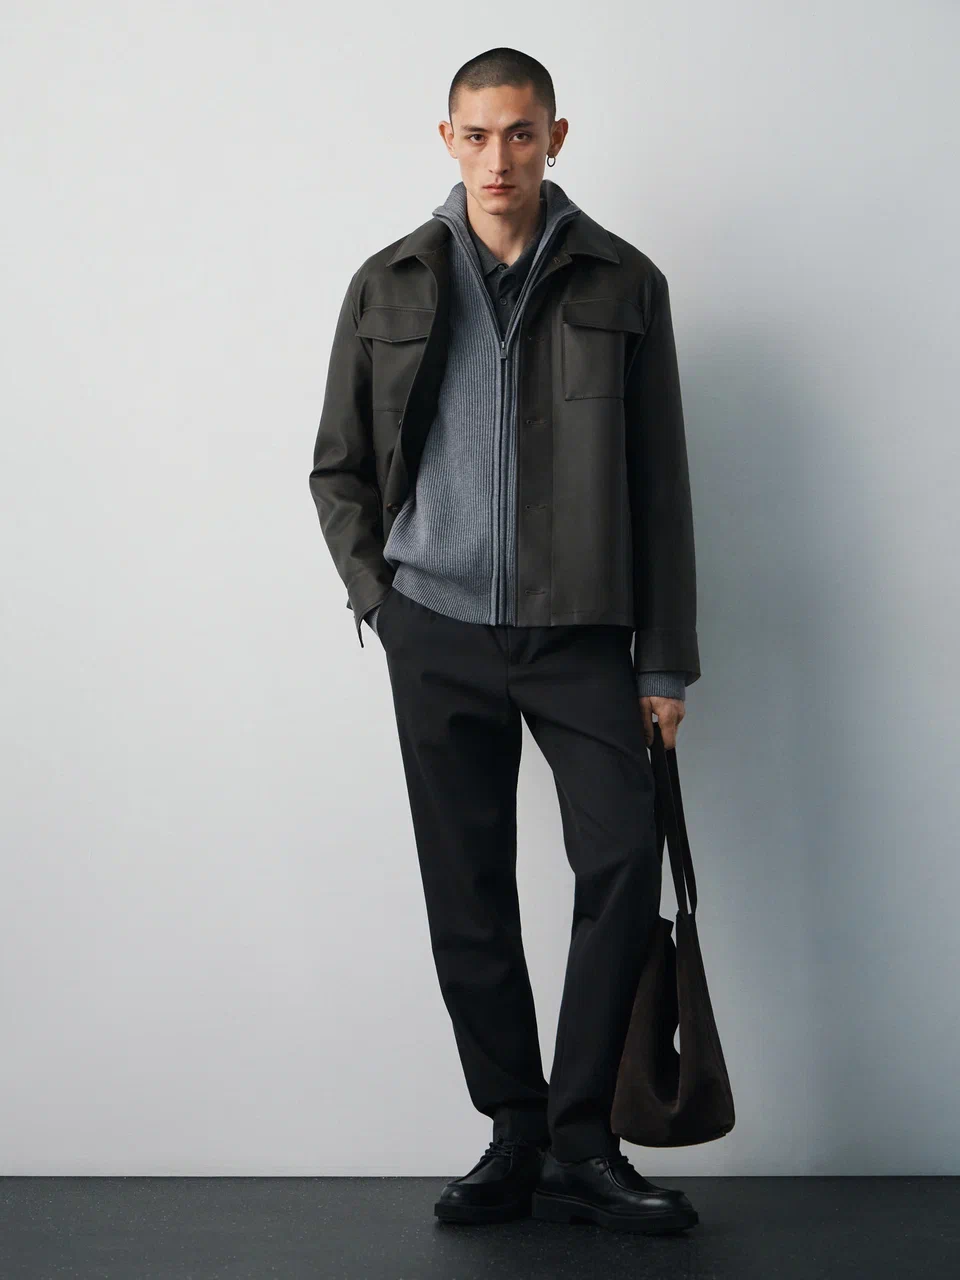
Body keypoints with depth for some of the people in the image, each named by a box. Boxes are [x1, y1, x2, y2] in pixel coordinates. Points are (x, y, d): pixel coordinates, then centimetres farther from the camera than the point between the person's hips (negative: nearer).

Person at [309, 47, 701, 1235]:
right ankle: (517, 1139, 15)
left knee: (622, 863, -11)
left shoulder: (622, 285, 2)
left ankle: (580, 1145, 1)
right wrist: (377, 594, 0)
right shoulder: (389, 285, 5)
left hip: (580, 634, -1)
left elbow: (659, 484, 2)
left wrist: (666, 661, -1)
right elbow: (337, 468, 13)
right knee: (467, 897, 3)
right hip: (438, 638, 1)